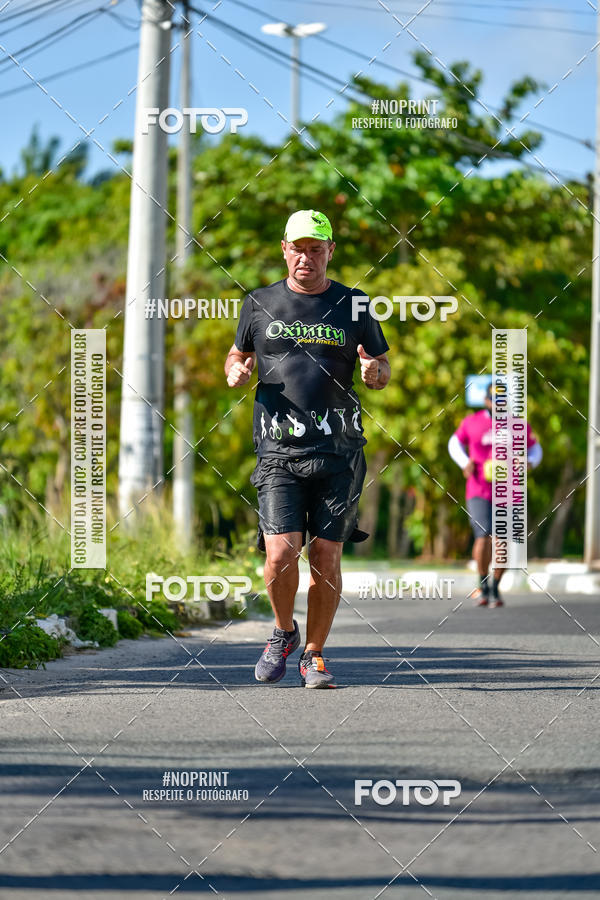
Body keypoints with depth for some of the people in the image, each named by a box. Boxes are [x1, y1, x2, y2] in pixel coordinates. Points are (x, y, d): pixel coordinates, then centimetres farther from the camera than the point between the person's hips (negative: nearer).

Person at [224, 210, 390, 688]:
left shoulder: (353, 307, 6)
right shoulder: (260, 304, 8)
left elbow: (383, 370, 14)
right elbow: (238, 354, 22)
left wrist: (374, 372, -9)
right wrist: (236, 370, -1)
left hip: (338, 450, 0)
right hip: (279, 450, 0)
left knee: (326, 556, 0)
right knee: (281, 553, -12)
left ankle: (314, 655, 15)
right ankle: (284, 632, 15)